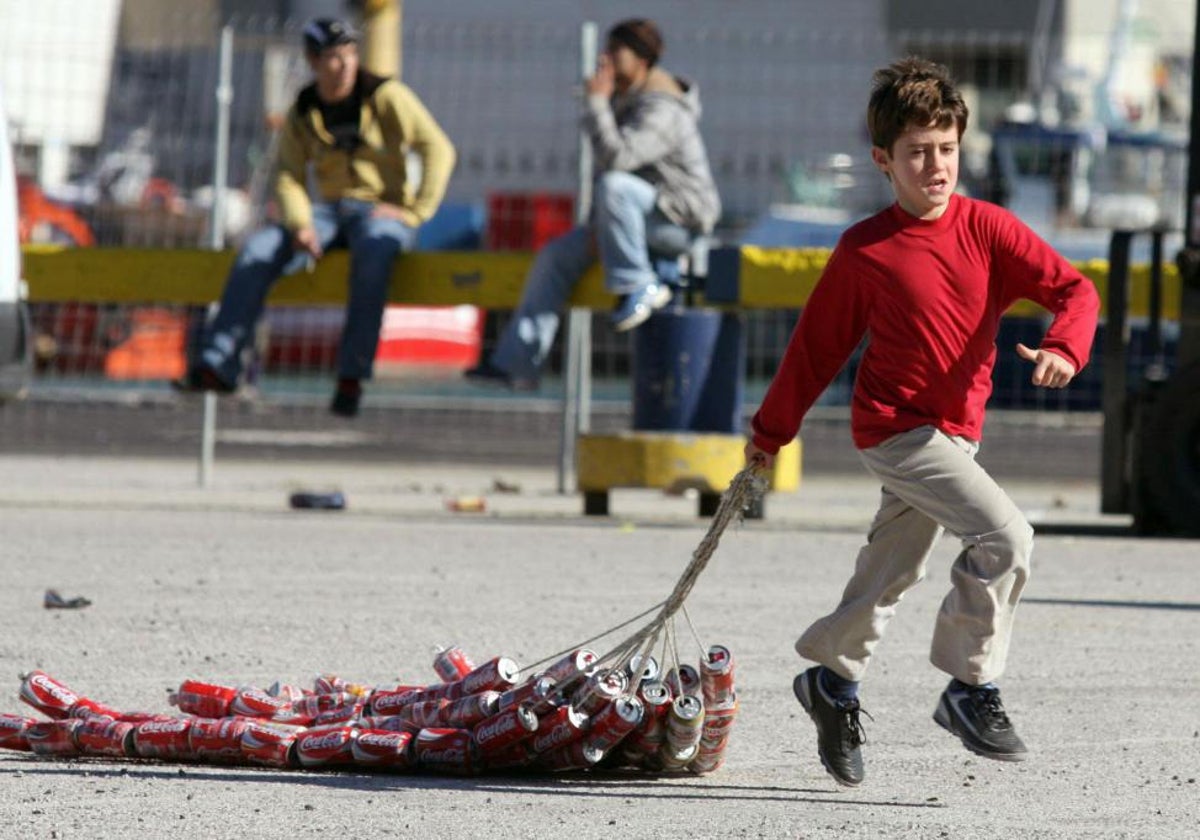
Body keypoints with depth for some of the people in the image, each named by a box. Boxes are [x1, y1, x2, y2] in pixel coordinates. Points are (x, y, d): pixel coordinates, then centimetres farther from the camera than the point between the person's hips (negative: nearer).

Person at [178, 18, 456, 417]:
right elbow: (289, 177, 3)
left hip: (383, 211, -4)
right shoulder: (303, 114, 7)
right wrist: (300, 224, -18)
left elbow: (438, 149, -10)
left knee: (374, 246, -40)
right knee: (259, 249, -22)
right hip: (329, 211, 4)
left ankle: (352, 375, -40)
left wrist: (414, 211, -19)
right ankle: (218, 365, -24)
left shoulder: (385, 96, -4)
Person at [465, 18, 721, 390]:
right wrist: (597, 229, 6)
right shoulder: (623, 100, 11)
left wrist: (595, 102, -25)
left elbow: (615, 156, -36)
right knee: (556, 255, 1)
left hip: (682, 220, -10)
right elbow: (609, 159, 17)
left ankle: (640, 286, -24)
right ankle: (515, 364, 0)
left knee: (614, 186, -36)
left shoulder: (661, 110, -21)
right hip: (643, 220, 10)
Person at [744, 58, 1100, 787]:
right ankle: (972, 689, -10)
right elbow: (819, 345, 4)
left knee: (892, 571, 18)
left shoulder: (986, 228, -1)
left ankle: (833, 680, 40)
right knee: (1007, 535, -20)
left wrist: (1064, 347, -29)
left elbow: (1073, 287, -8)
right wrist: (771, 431, 12)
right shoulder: (865, 251, -7)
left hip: (955, 431, 5)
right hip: (896, 427, -5)